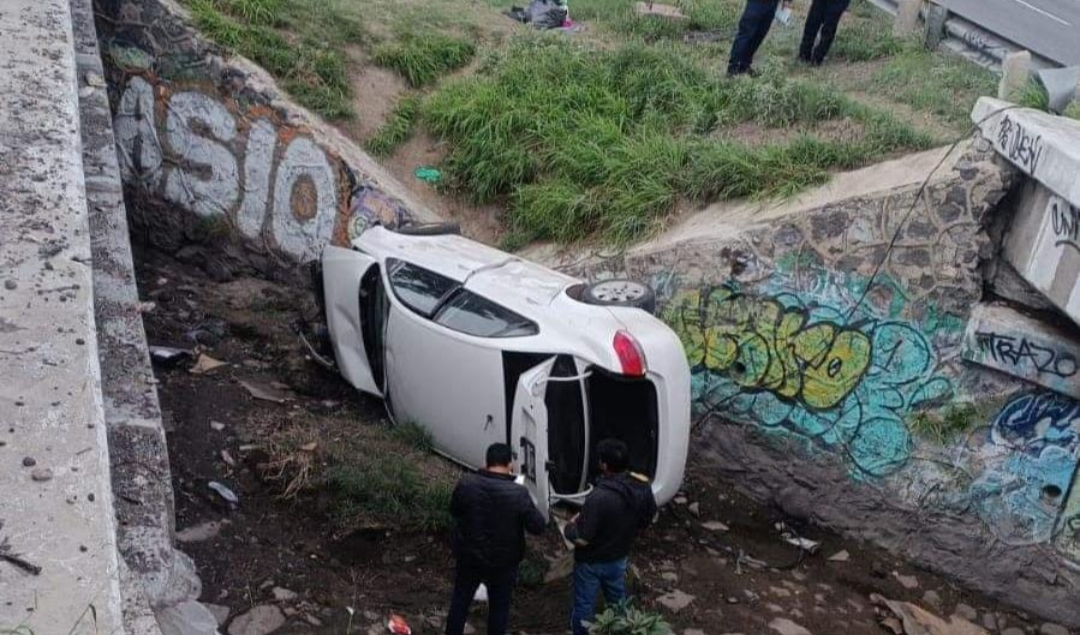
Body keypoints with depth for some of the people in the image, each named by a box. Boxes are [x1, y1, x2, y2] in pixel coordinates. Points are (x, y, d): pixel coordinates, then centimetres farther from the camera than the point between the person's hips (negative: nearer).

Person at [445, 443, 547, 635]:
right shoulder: (519, 494, -22)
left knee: (460, 601, 22)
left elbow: (454, 511, 2)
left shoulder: (466, 483, -15)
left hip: (468, 557, 2)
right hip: (503, 563, -2)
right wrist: (526, 509, 3)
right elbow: (538, 526, -14)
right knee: (499, 608, 18)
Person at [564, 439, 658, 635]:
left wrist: (570, 526, -8)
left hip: (591, 562, -6)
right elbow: (648, 518, 2)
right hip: (619, 557, 6)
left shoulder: (599, 497, -36)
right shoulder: (643, 487, -16)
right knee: (619, 602, 29)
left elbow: (581, 539, -29)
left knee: (584, 608, 15)